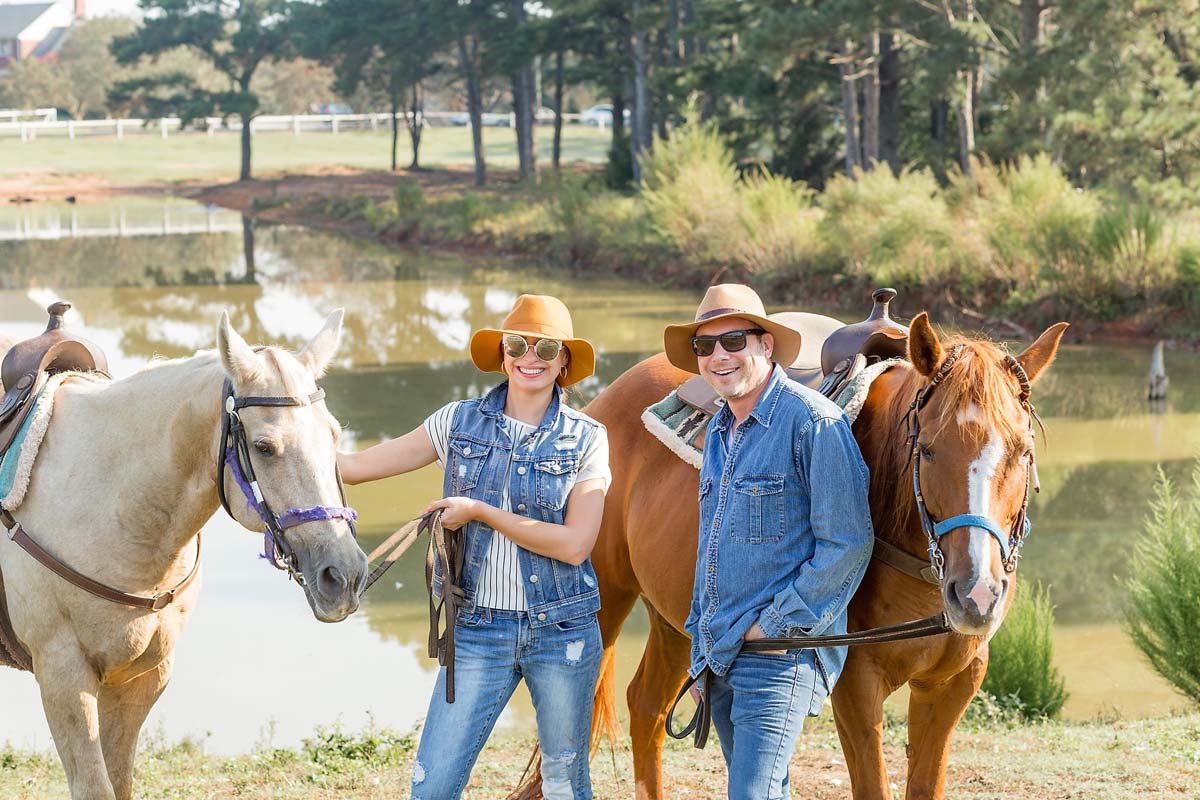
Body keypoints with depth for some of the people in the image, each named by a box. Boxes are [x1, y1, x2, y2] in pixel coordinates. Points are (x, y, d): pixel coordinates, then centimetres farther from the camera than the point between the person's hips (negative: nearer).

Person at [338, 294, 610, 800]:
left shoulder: (586, 438, -2)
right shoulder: (459, 423, 3)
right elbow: (353, 467, 4)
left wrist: (481, 512, -13)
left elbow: (574, 545, -12)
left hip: (563, 630, -1)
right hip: (479, 629, 1)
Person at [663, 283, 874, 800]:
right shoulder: (719, 432, 14)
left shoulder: (813, 422, -13)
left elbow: (847, 545, -16)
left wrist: (776, 624, -16)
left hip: (779, 652, -8)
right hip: (719, 652, 8)